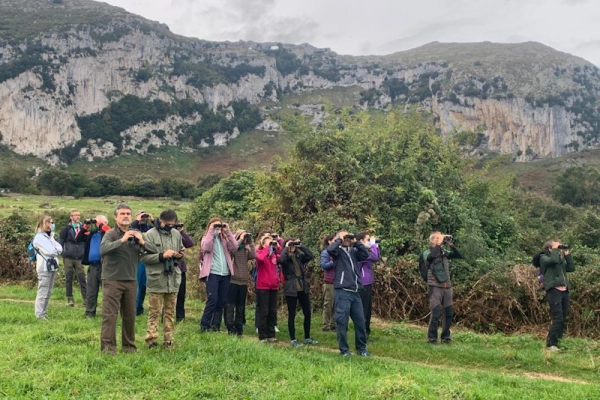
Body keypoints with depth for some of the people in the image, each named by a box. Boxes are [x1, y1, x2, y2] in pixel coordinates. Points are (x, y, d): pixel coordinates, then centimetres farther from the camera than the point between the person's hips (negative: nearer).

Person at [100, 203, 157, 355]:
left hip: (131, 281, 5)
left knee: (130, 315, 12)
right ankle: (108, 347, 2)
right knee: (109, 315, -4)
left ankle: (129, 346, 23)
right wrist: (122, 240, -29)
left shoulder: (137, 234, 7)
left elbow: (155, 251, 3)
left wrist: (142, 242, -14)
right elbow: (103, 249, -26)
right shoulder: (111, 234, -6)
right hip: (112, 280, -5)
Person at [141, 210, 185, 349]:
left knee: (170, 311, 11)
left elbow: (182, 249, 20)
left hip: (173, 279, 5)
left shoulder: (176, 234, 8)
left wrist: (181, 254, -3)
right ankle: (151, 340, 8)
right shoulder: (150, 234, -8)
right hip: (157, 279, -5)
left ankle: (168, 340, 18)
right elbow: (144, 257, -13)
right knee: (154, 311, 1)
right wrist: (162, 256, -20)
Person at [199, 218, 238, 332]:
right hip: (212, 273, -5)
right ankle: (204, 325, -2)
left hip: (225, 274, 5)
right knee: (212, 300, -12)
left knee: (222, 301, 5)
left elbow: (234, 247, -3)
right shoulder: (207, 238, 5)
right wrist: (211, 231, -12)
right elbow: (205, 248, -17)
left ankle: (215, 326, 14)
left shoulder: (225, 239, 15)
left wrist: (227, 231, -3)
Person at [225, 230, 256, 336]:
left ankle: (239, 328, 15)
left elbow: (254, 255, -9)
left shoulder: (247, 250, 10)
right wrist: (240, 240, -17)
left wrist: (251, 242, -6)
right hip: (233, 280, -4)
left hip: (243, 281, 4)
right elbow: (232, 250, -25)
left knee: (241, 306, 9)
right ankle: (230, 328, 0)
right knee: (230, 305, -3)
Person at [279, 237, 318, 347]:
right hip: (291, 289, -5)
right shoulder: (285, 257, -2)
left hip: (303, 288, 5)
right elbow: (281, 260, -26)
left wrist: (300, 245, -5)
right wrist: (286, 248, -13)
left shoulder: (299, 256, 9)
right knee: (292, 315, 2)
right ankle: (293, 340, 10)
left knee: (307, 313, 9)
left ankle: (307, 338, 22)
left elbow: (311, 255, -6)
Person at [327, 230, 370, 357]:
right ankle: (344, 350, 9)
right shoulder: (338, 251, 1)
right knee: (342, 321, -1)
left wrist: (356, 242, 2)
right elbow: (330, 249, -20)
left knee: (360, 321, 9)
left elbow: (365, 254, 2)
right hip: (342, 292, -5)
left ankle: (361, 348, 21)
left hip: (355, 292, 5)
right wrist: (339, 239, -6)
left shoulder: (353, 251, 15)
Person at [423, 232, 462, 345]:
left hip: (447, 286, 5)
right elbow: (431, 256, -23)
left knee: (449, 312, 7)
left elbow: (459, 256, 3)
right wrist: (439, 243, -17)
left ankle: (445, 337, 20)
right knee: (436, 312, -10)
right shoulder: (427, 252, 0)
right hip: (435, 286, -5)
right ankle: (431, 338, 0)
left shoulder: (444, 252, 12)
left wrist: (450, 244, -6)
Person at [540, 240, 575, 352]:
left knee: (563, 319, 8)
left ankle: (558, 342, 16)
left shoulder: (560, 258, 21)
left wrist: (567, 254, 11)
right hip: (553, 291, -8)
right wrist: (555, 249, -6)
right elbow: (554, 260, -22)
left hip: (564, 291, 8)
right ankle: (550, 344, -9)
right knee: (558, 319, -14)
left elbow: (571, 268, 12)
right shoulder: (544, 258, -1)